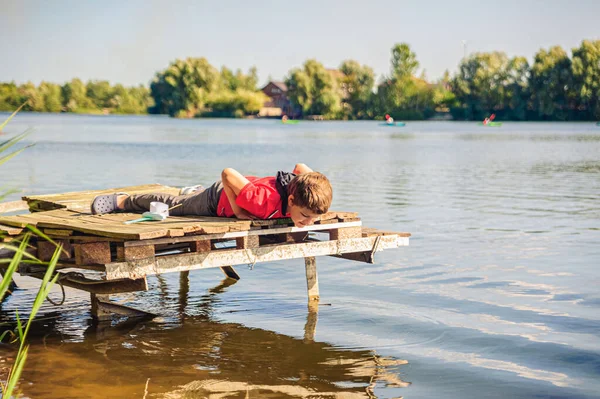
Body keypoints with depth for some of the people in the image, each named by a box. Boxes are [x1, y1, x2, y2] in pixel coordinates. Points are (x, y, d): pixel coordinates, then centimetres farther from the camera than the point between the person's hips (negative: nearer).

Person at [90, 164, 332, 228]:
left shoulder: (304, 195, -31)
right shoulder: (265, 200, -49)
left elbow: (301, 167, -9)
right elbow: (227, 173, -39)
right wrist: (238, 212, -35)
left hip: (242, 192, 6)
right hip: (219, 200, -6)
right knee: (170, 205, 18)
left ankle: (194, 192, 70)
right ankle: (121, 201, 40)